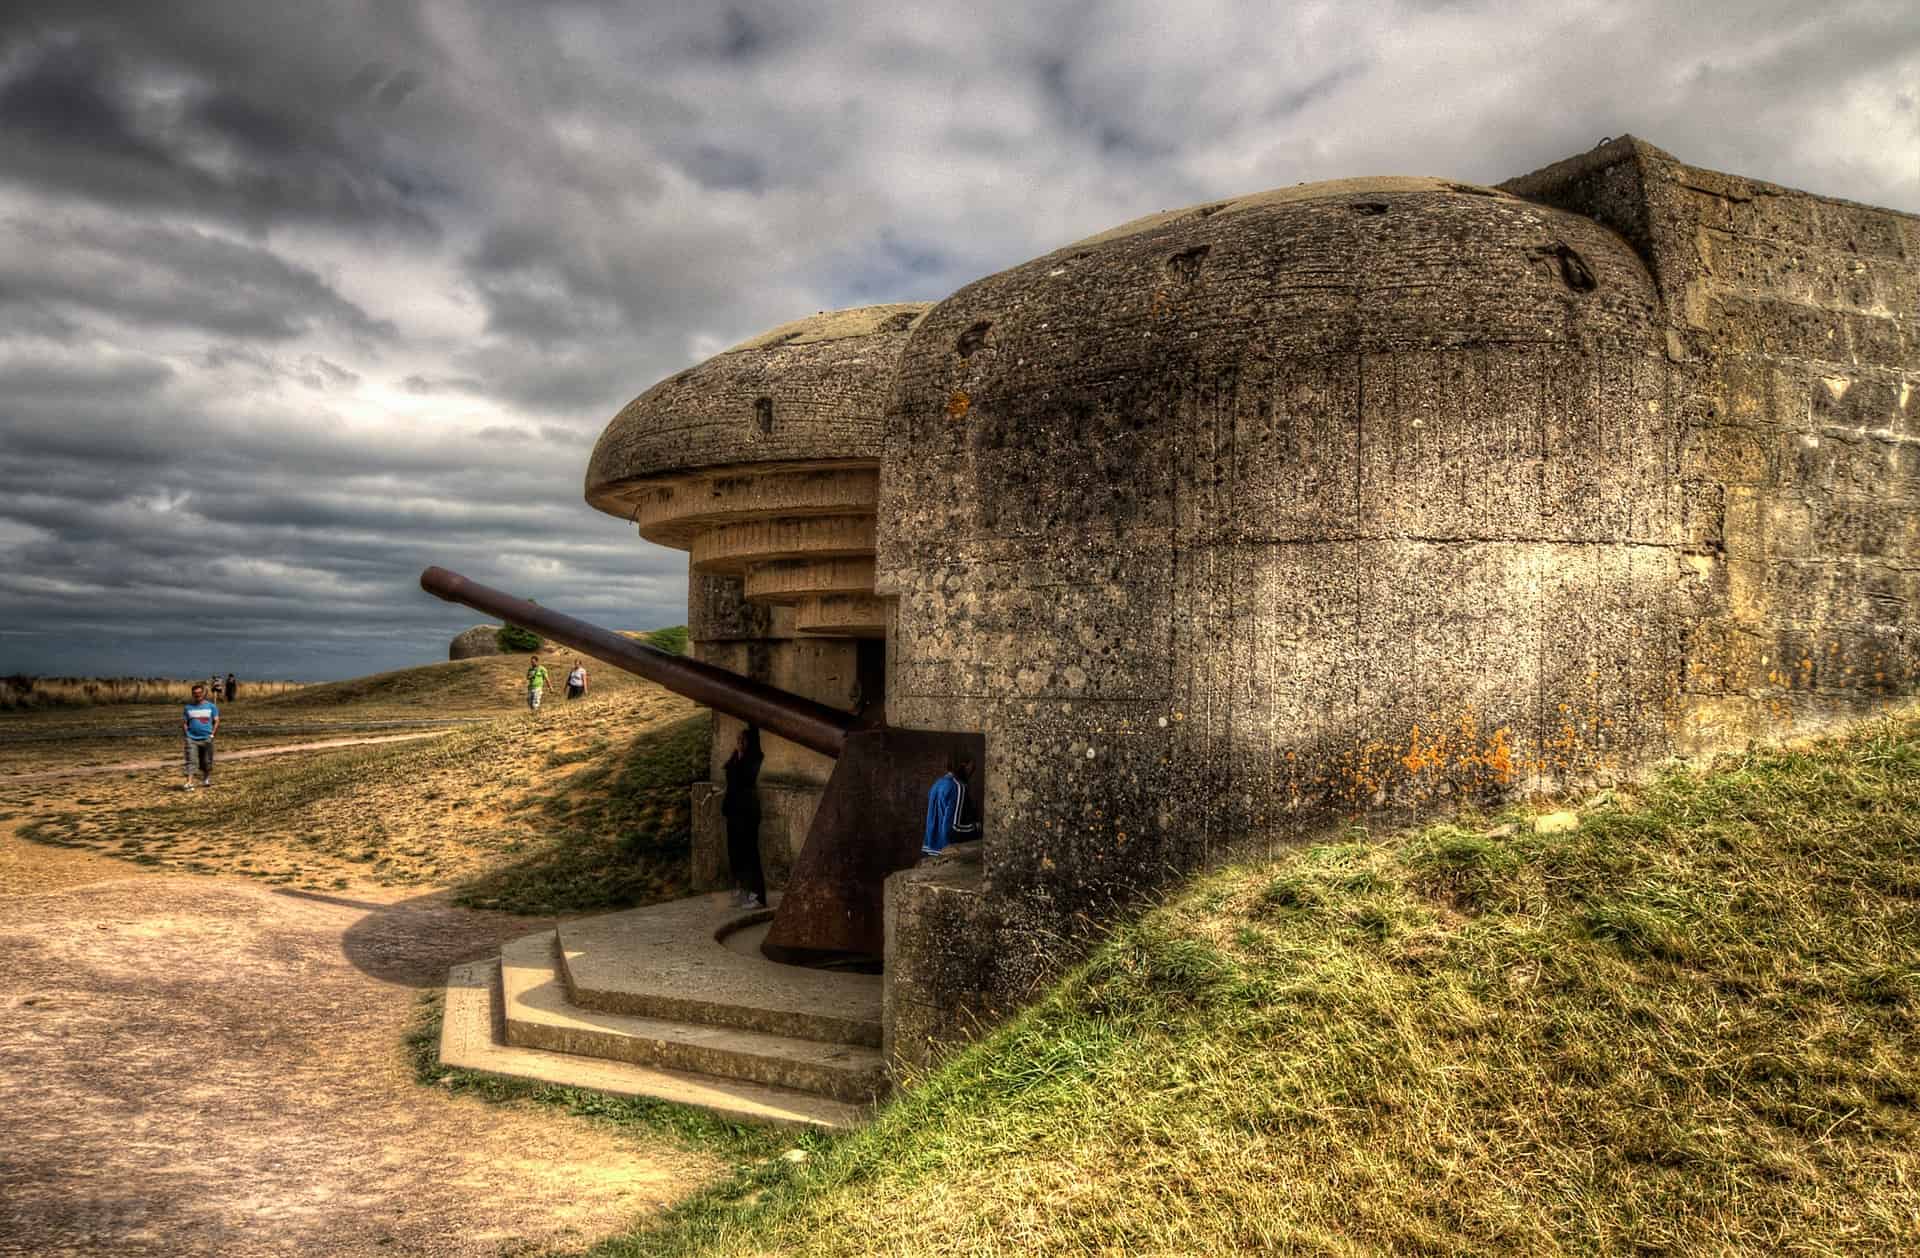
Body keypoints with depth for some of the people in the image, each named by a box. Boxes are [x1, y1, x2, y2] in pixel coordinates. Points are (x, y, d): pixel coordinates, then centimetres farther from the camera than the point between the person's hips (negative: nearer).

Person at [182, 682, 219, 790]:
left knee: (207, 761, 9)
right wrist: (187, 735, -1)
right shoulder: (188, 707, 8)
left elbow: (216, 721, 6)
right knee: (190, 761, -11)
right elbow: (184, 723, 12)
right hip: (192, 739, 0)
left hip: (206, 739, 0)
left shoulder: (211, 706, 5)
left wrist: (212, 734, -4)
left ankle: (207, 779, 31)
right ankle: (189, 783, -17)